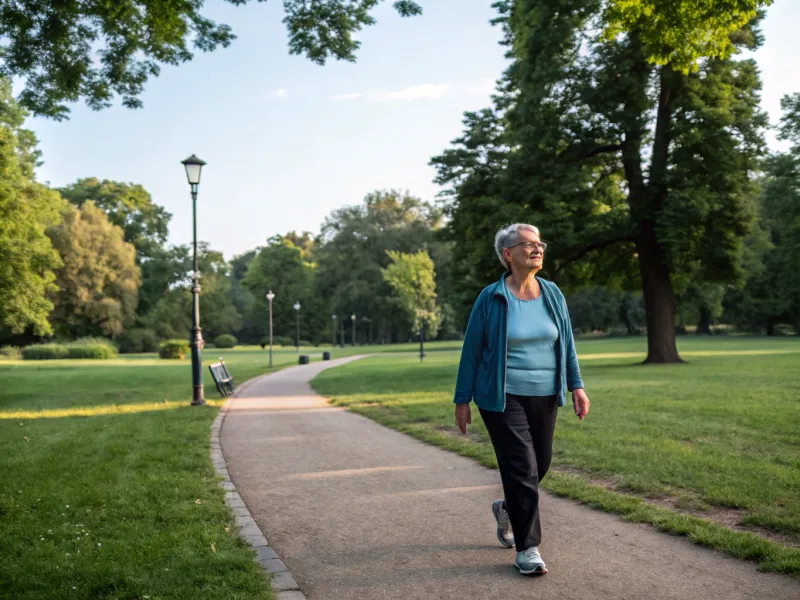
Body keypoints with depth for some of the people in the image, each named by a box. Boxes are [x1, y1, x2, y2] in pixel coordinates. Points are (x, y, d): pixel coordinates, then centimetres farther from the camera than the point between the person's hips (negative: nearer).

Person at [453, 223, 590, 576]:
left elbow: (566, 343, 10)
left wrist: (576, 385, 3)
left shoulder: (552, 294, 3)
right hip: (503, 398, -5)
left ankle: (508, 508, 42)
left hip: (543, 397, 5)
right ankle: (527, 547, 6)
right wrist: (462, 400, -3)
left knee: (540, 464, 13)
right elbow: (471, 351, -3)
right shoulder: (491, 298, -8)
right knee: (521, 467, -7)